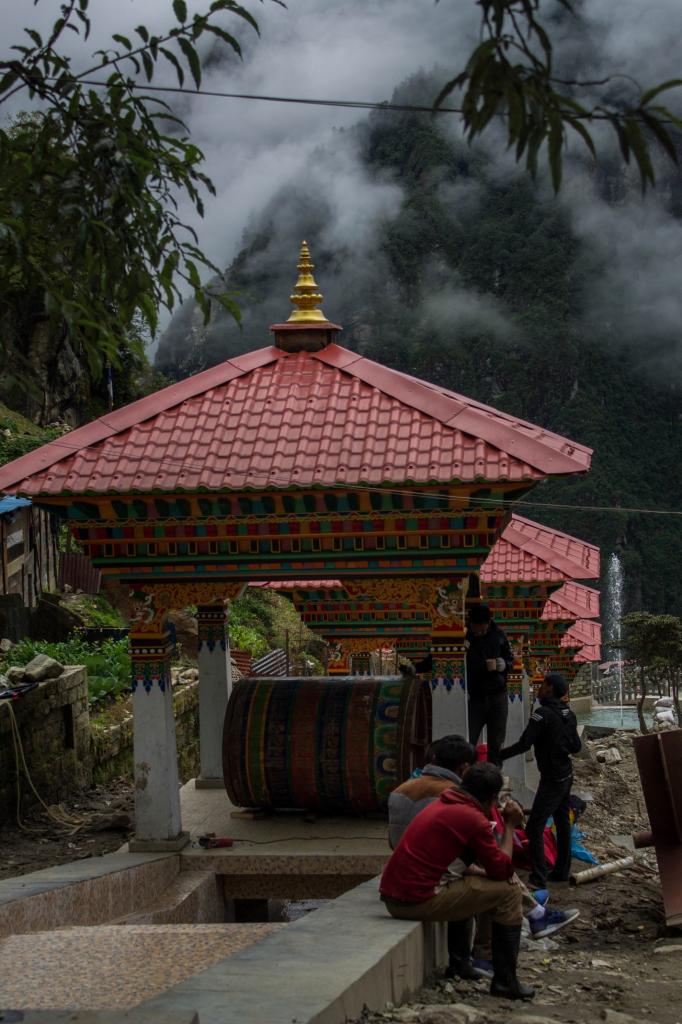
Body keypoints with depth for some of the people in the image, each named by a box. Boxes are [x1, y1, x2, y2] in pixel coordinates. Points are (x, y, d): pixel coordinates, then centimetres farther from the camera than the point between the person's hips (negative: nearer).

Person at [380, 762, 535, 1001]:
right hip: (418, 900, -9)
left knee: (465, 887, 32)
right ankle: (505, 980, 4)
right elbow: (502, 871, -3)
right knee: (509, 891, 0)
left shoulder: (441, 805, 17)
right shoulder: (474, 818, -10)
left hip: (391, 896, 9)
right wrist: (510, 826, 6)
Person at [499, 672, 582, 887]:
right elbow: (576, 746, 13)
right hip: (567, 775, 9)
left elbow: (524, 744, -21)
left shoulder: (543, 714, -17)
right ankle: (561, 871, 23)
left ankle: (538, 879, -15)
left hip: (552, 779, -9)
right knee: (563, 824, 15)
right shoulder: (568, 714, 7)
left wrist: (499, 755, -12)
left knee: (534, 827, -10)